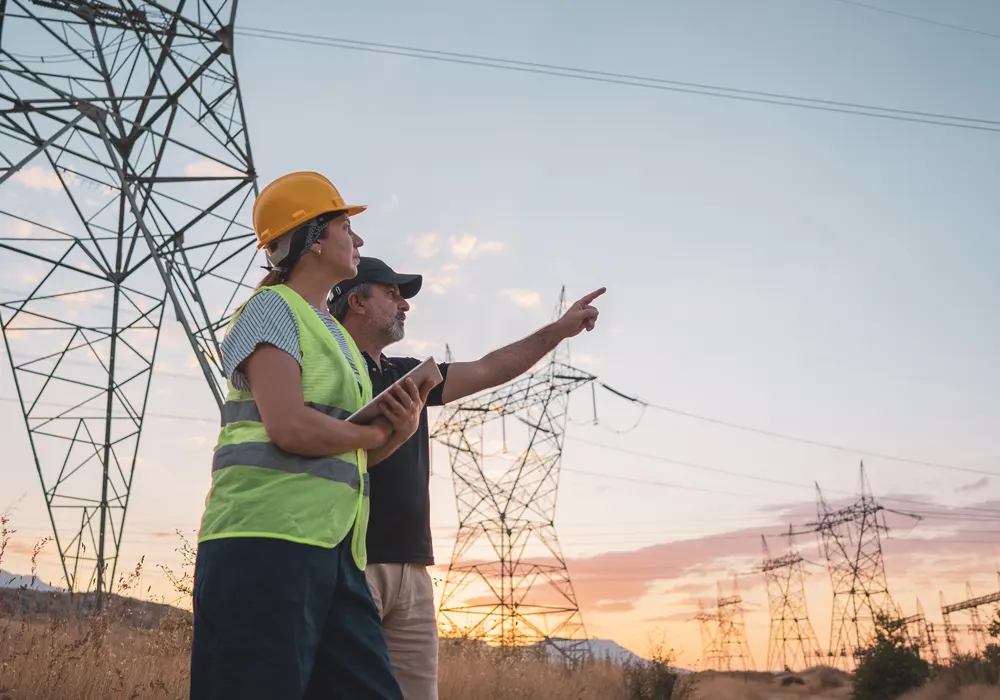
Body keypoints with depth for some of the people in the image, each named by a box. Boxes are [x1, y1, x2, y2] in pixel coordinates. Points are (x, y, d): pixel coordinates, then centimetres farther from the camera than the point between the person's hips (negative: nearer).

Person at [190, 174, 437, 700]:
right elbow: (290, 427, -18)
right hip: (266, 542, -8)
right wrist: (372, 431, 0)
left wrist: (401, 430, 3)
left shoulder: (336, 335, 24)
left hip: (333, 552, 9)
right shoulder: (271, 309, -2)